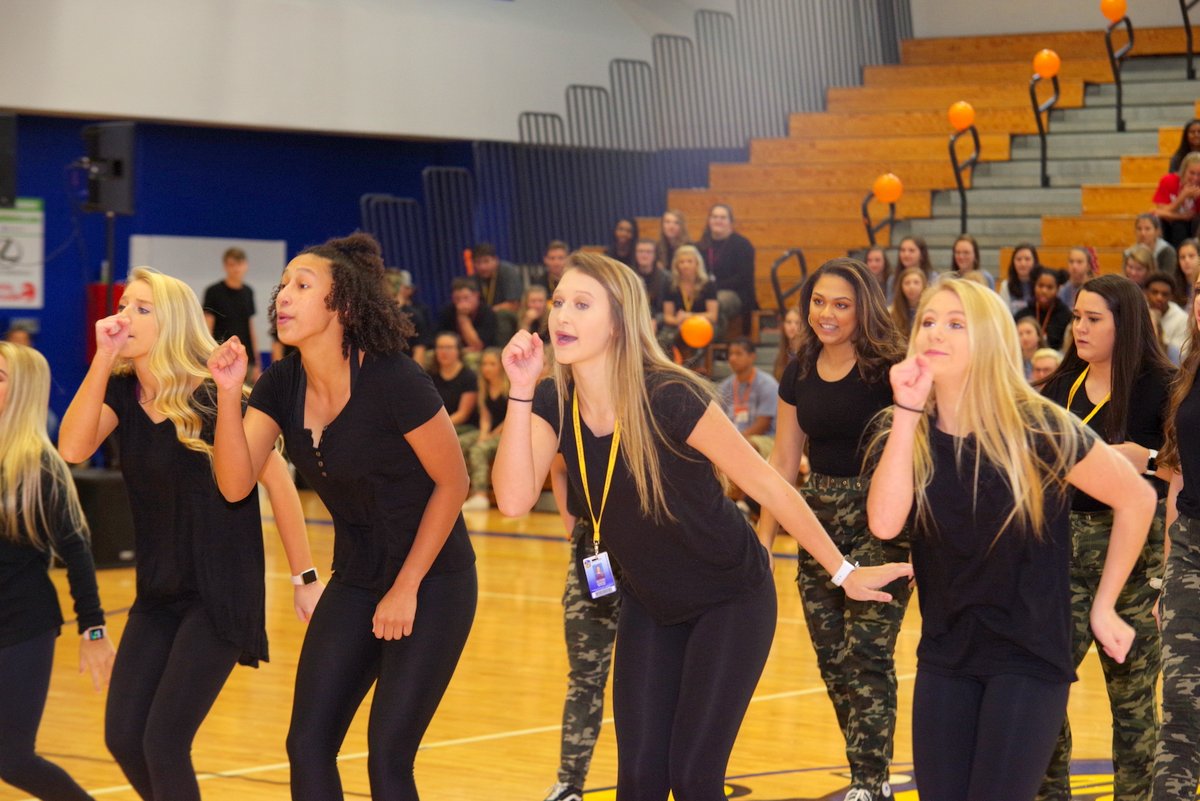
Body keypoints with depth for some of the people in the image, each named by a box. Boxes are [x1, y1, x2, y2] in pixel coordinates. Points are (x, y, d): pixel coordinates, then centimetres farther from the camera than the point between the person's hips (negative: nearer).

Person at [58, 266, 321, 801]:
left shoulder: (212, 395, -16)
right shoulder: (122, 391, 1)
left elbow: (277, 482, -11)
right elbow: (72, 449, -17)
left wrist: (305, 577, -9)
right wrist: (102, 357, -22)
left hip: (222, 591, -6)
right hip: (157, 591, 6)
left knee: (163, 742, -9)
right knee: (123, 738, 4)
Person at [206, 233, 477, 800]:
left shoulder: (393, 381, -21)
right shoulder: (281, 385, -2)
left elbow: (452, 483, -14)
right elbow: (234, 483, -10)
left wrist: (408, 588, -12)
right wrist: (227, 393, -23)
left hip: (432, 584, -6)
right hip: (355, 582, 6)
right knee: (307, 745, 0)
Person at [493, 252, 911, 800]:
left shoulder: (669, 397, -27)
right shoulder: (554, 403, -10)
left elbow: (768, 486, -20)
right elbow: (514, 500, -24)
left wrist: (843, 571, -17)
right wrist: (521, 391, -29)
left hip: (730, 602, -5)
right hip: (648, 605, 5)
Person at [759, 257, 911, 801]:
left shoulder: (888, 370, -10)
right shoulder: (800, 374, 7)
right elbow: (783, 461, 13)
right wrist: (762, 540, 13)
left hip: (878, 523, -6)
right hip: (820, 520, 6)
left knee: (867, 655, -9)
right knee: (832, 659, 8)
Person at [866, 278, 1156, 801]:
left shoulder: (1038, 429, -14)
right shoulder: (907, 434, -2)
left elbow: (1136, 500, -4)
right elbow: (884, 523, -20)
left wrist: (1103, 607, 0)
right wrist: (907, 409, -22)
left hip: (1031, 654, -4)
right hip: (944, 655, 5)